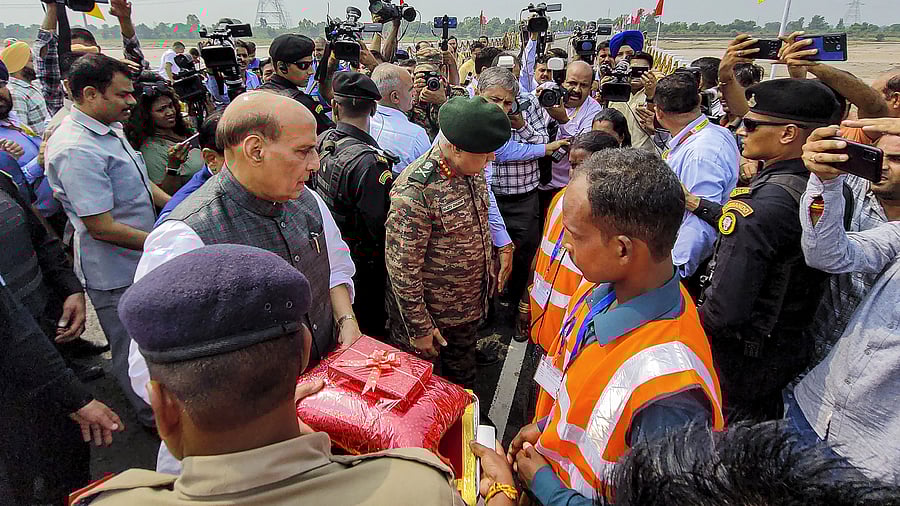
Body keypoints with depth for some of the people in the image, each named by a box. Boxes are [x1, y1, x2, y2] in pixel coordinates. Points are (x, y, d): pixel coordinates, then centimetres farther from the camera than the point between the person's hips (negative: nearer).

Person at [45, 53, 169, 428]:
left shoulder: (109, 128, 5)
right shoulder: (77, 150, -26)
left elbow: (140, 182, 16)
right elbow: (102, 227, -27)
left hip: (140, 260, 10)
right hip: (116, 274, -10)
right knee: (132, 348, 10)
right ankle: (154, 418, 30)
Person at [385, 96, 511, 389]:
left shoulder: (472, 169, -4)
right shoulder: (415, 191, -30)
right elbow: (402, 268, -25)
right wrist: (419, 328, -18)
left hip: (468, 309, 7)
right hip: (432, 315, -7)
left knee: (463, 378, 28)